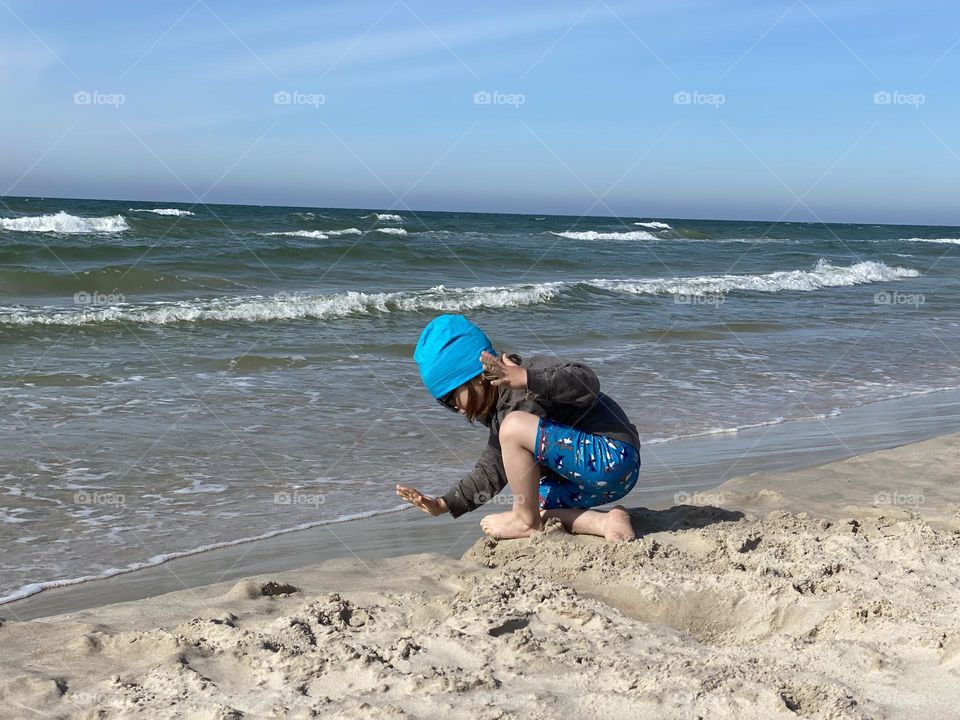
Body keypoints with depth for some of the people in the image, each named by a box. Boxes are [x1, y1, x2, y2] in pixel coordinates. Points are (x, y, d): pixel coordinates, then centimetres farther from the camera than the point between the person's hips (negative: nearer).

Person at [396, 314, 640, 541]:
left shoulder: (533, 369, -15)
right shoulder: (500, 412, 14)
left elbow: (587, 383, -32)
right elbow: (492, 470, 20)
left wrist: (525, 379, -43)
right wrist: (443, 504, 12)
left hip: (611, 457, -11)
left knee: (514, 427, -22)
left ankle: (526, 522, -6)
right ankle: (607, 522, -2)